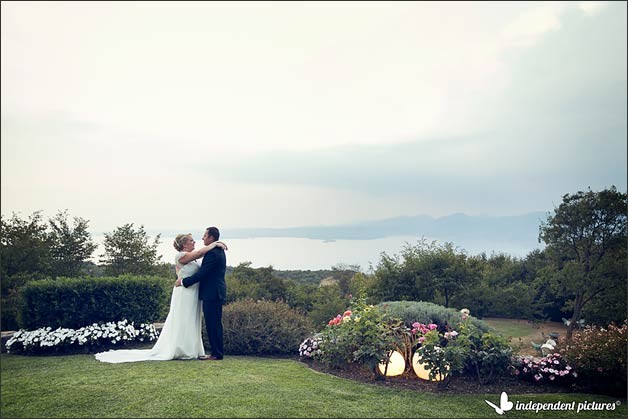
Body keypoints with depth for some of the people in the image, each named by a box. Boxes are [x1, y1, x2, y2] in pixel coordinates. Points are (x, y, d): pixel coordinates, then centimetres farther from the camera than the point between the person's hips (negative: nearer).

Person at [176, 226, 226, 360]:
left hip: (212, 294, -10)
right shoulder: (219, 251, 14)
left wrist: (183, 281, -12)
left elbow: (201, 274, -20)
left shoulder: (212, 253, -18)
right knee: (214, 324, 14)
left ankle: (217, 354, 1)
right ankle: (217, 352, 20)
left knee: (213, 324, -4)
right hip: (216, 293, 10)